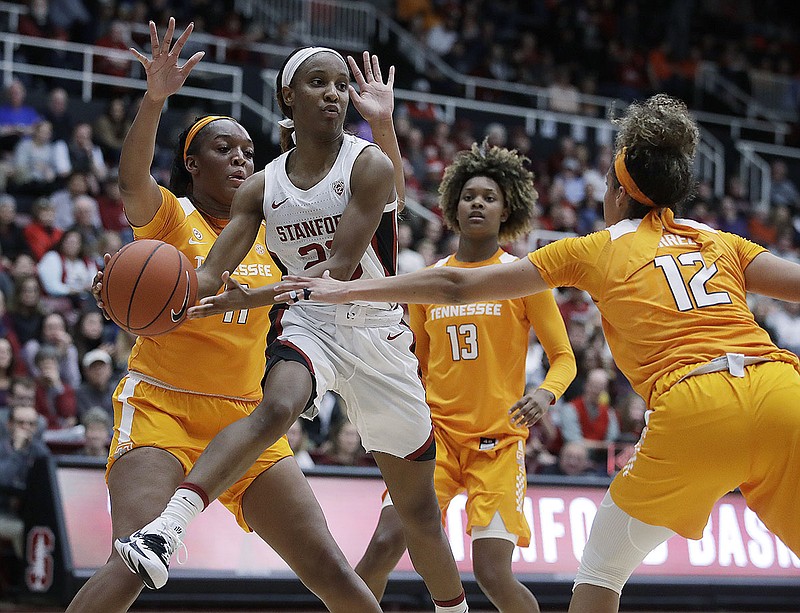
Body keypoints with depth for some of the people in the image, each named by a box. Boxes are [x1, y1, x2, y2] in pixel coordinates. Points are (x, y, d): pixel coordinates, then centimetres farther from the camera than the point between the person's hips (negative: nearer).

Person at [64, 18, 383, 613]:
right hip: (162, 406, -5)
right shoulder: (170, 216, -1)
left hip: (244, 418, 5)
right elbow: (132, 183, -25)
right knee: (134, 565, -26)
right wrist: (155, 99, -41)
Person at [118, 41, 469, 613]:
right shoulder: (264, 186, 1)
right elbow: (210, 276, -4)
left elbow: (341, 268, -20)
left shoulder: (369, 164, -10)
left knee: (419, 508, 10)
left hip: (379, 334, 0)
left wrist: (253, 298, -30)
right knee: (277, 406, -36)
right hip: (307, 325, 0)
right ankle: (165, 528, -50)